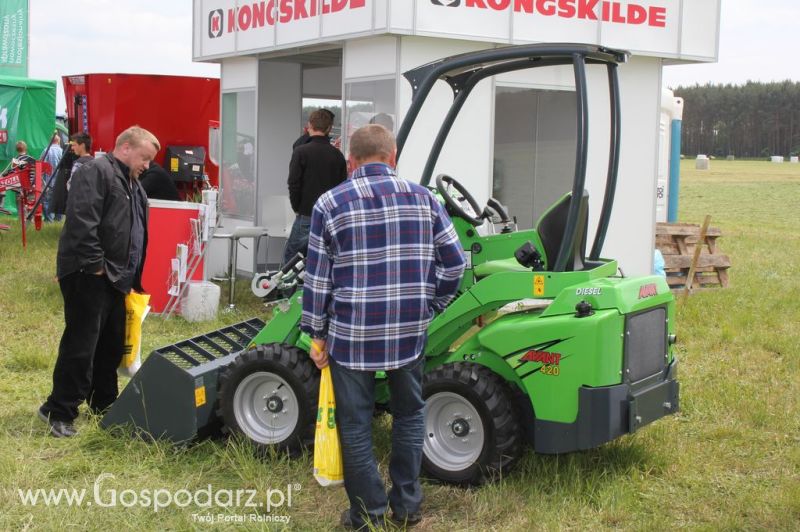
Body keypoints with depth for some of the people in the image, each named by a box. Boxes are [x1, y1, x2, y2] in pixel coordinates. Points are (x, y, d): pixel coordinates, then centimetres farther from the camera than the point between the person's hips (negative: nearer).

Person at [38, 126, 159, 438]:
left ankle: (103, 401, 28)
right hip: (88, 275, -10)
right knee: (81, 343, -9)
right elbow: (81, 221, -23)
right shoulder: (95, 171, -12)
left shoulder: (131, 184, 20)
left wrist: (132, 276, 20)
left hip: (115, 278, 10)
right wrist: (95, 264, -22)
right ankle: (59, 410, -1)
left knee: (112, 343, 15)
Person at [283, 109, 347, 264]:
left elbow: (294, 183, -10)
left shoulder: (301, 151, -9)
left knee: (290, 256, 7)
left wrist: (297, 208, 3)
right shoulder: (338, 155, 4)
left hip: (307, 216, -4)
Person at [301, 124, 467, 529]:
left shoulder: (330, 204, -3)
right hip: (409, 331, 3)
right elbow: (454, 264, 2)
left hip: (351, 333, -2)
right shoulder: (423, 199, 2)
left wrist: (316, 334, 6)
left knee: (355, 424, 9)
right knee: (409, 415, 20)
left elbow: (317, 278, -2)